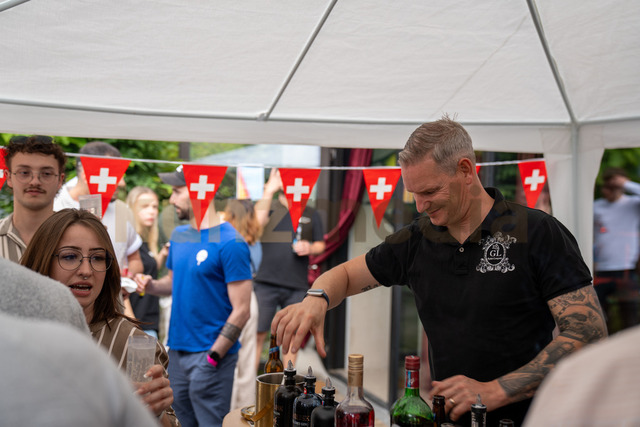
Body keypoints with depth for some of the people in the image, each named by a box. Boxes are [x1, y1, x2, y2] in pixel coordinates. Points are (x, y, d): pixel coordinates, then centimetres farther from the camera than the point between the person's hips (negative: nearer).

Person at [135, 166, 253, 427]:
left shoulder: (230, 243, -14)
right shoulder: (179, 235, 9)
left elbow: (241, 311, -14)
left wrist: (212, 357, -17)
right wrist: (150, 286, 1)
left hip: (211, 355, -7)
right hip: (177, 350, 7)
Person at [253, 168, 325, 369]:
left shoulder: (310, 214, 12)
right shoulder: (270, 207, 4)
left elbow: (321, 244, 16)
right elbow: (258, 221, -17)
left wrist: (310, 248, -6)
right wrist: (269, 190, -18)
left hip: (297, 285, 3)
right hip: (267, 282, -2)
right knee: (258, 333, -2)